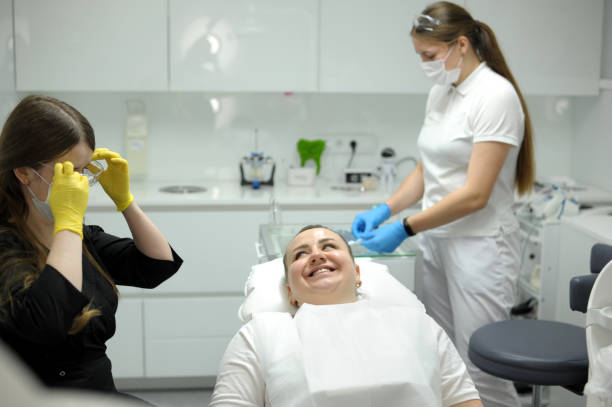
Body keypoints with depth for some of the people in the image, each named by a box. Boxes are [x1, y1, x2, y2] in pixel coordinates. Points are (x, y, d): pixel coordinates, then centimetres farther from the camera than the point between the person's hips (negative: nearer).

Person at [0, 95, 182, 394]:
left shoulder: (81, 236, 9)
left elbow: (159, 265, 11)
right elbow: (48, 321, -31)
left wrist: (123, 198, 0)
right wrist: (68, 219, -22)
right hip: (51, 400, -7)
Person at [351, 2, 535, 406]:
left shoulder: (495, 95, -14)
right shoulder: (440, 93, 11)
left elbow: (475, 194, -19)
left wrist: (405, 228, -19)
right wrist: (386, 209, 2)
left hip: (478, 247, -7)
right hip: (435, 241, 8)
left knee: (479, 371, -3)